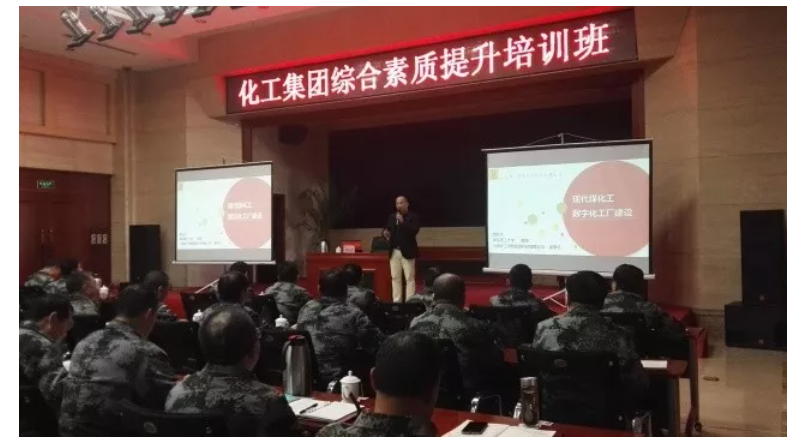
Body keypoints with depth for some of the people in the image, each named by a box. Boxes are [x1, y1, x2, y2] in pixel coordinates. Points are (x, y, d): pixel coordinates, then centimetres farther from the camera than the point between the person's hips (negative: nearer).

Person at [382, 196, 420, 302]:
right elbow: (386, 229, 14)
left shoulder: (413, 216, -5)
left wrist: (402, 221, -27)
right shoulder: (392, 217, 12)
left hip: (407, 252, -5)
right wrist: (385, 233, -10)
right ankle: (396, 302, 16)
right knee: (395, 278, 9)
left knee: (410, 278, -2)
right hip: (394, 252, 5)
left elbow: (415, 231, -18)